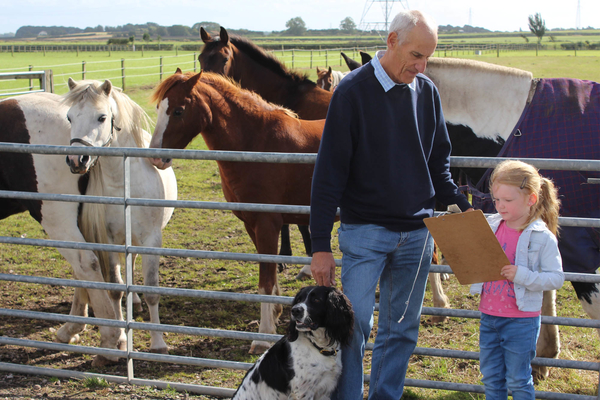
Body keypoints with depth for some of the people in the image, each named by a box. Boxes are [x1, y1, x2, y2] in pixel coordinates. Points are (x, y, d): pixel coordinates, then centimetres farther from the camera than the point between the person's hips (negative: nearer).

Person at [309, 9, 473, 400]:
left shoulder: (427, 92, 4)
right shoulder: (353, 91, -10)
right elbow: (330, 171, -9)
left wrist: (462, 205, -1)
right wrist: (321, 244, -11)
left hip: (417, 232, 5)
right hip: (365, 231, -4)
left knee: (402, 330, 11)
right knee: (353, 325, -7)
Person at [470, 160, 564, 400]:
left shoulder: (542, 237, -12)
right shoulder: (490, 226, 2)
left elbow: (556, 278, -15)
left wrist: (523, 275, -28)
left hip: (521, 319, -5)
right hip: (489, 316, 5)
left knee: (518, 379, 4)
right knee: (491, 377, 14)